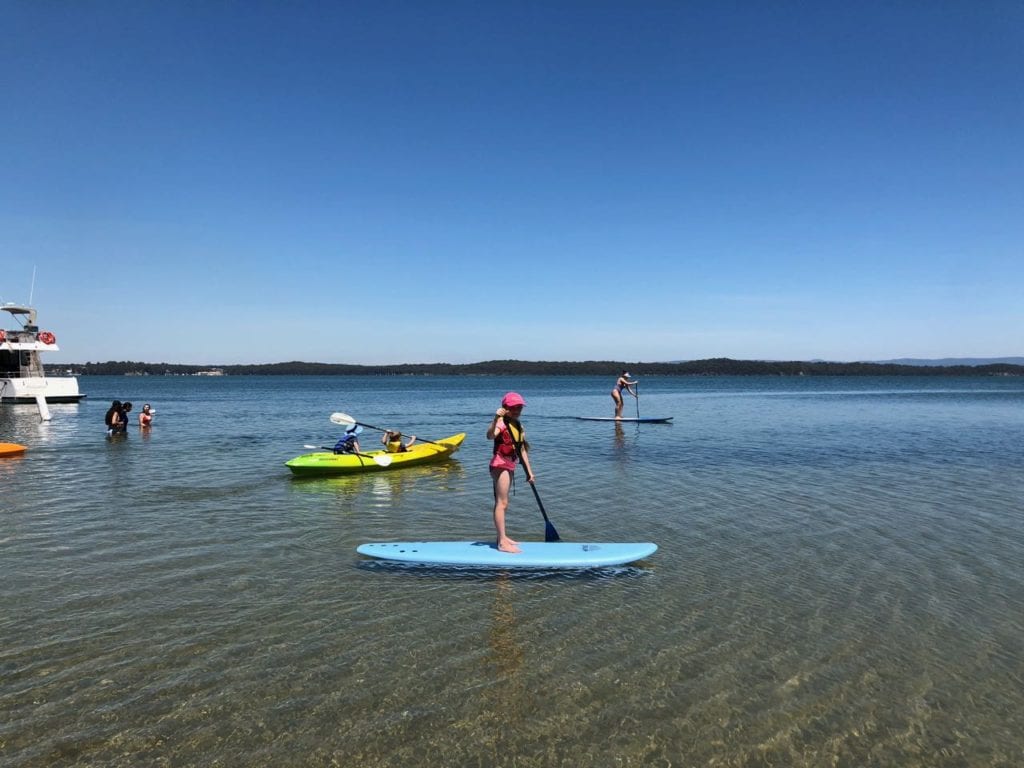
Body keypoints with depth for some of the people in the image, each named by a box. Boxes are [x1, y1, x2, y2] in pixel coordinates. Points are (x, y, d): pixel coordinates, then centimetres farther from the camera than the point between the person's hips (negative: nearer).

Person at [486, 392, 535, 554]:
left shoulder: (518, 426, 12)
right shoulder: (502, 423, -15)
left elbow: (522, 450, 17)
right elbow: (490, 436, -37)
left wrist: (529, 471, 16)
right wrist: (495, 419, -52)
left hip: (509, 466, 9)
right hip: (500, 465, -9)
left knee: (502, 503, 16)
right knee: (502, 503, -10)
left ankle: (502, 537, 25)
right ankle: (502, 543, -9)